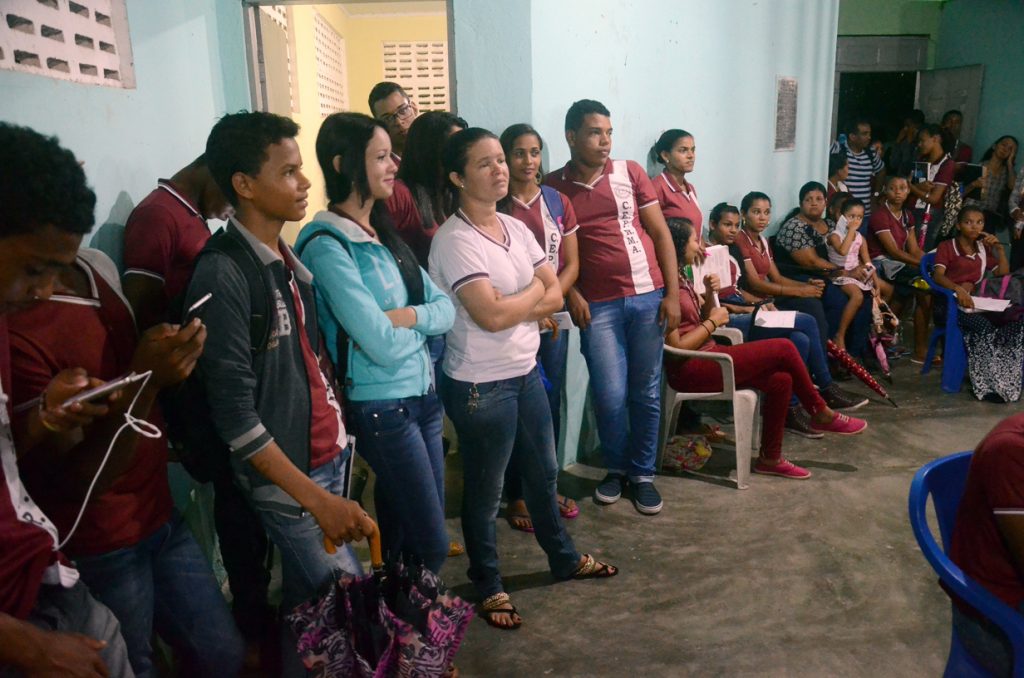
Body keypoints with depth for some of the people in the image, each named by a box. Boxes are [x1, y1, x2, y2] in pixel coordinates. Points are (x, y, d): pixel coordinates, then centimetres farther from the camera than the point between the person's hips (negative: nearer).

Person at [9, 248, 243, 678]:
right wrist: (144, 379, -30)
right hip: (98, 549, -7)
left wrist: (169, 358, -3)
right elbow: (78, 483, -20)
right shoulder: (17, 331, -24)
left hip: (161, 514, 7)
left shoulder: (100, 267, 0)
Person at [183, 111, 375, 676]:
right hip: (284, 481, -7)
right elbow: (235, 415, -19)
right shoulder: (223, 276, -18)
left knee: (308, 607, 19)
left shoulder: (287, 260, 6)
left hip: (328, 457, 7)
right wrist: (316, 499, -18)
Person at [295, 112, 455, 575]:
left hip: (421, 393, 8)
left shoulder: (384, 235, 9)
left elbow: (446, 308, 4)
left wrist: (405, 316, -15)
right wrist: (423, 322, -3)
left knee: (400, 536, 19)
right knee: (431, 546, 3)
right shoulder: (327, 245, -17)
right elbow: (383, 344, -23)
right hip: (381, 407, -8)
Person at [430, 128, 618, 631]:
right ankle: (488, 587, 31)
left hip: (526, 372, 8)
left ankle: (564, 559, 44)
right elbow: (491, 316, -26)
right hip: (481, 385, -8)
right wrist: (533, 290, -9)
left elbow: (555, 296, 4)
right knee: (485, 491, 10)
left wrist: (512, 304, -15)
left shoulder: (515, 227, 5)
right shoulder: (454, 240, -19)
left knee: (544, 472, 23)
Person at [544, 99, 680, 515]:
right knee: (611, 395, -4)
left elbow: (661, 233, 6)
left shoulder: (630, 172, 5)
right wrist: (571, 295, -9)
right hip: (598, 305, -1)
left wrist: (672, 293, 0)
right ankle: (616, 467, 22)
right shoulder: (553, 187, 2)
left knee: (646, 392, 8)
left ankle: (642, 473, 25)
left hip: (647, 296, 2)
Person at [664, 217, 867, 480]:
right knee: (784, 349, -11)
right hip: (689, 368, -10)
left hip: (705, 358, 10)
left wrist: (709, 293, 0)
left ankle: (770, 458, 6)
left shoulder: (680, 278, 13)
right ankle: (821, 414, 10)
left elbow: (703, 320, 17)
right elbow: (676, 347, -22)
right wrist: (714, 321, -11)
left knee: (780, 379, -5)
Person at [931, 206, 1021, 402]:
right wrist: (958, 289, -30)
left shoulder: (984, 249, 24)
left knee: (1016, 322, -23)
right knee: (984, 326, -35)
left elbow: (1004, 274, 22)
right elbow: (938, 276, -10)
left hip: (974, 301, 5)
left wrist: (999, 248, 11)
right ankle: (985, 384, -29)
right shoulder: (947, 246, 6)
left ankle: (1006, 382, -23)